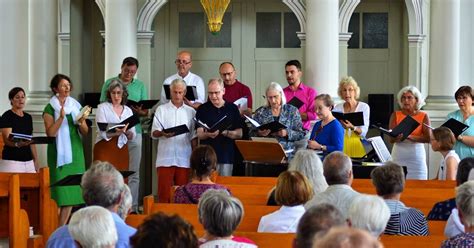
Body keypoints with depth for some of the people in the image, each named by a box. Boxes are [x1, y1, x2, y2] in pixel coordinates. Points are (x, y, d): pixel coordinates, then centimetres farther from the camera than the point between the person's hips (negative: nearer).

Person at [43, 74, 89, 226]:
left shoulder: (76, 106, 11)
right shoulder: (50, 108, -1)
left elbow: (85, 132, 11)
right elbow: (50, 133, -11)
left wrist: (81, 122, -9)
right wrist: (61, 117, -20)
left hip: (76, 152, 4)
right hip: (59, 153, -4)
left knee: (72, 191, 1)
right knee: (61, 189, -9)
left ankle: (62, 228, 8)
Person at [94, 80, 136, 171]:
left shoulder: (128, 110, 12)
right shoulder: (102, 107, 1)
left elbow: (132, 136, 6)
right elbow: (103, 133, -10)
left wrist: (126, 132, -16)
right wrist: (118, 133, -27)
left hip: (122, 150, 3)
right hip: (105, 148, -3)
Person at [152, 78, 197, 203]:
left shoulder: (191, 112, 11)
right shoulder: (161, 110, 8)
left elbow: (193, 137, 12)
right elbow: (154, 133, 1)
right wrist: (162, 133, -21)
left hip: (184, 159, 1)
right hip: (165, 158, -1)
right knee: (164, 192, -5)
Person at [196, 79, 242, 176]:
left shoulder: (233, 108, 7)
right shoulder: (202, 109, 5)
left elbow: (239, 134, 5)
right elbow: (199, 134, 0)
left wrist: (225, 132, -14)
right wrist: (208, 134, -22)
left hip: (227, 157, 1)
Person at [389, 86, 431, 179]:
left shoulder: (423, 116, 5)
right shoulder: (395, 115, 6)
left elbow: (428, 138, -8)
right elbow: (391, 139, -2)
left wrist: (409, 137, -22)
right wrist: (398, 137, -26)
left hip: (417, 156, 0)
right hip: (399, 156, 0)